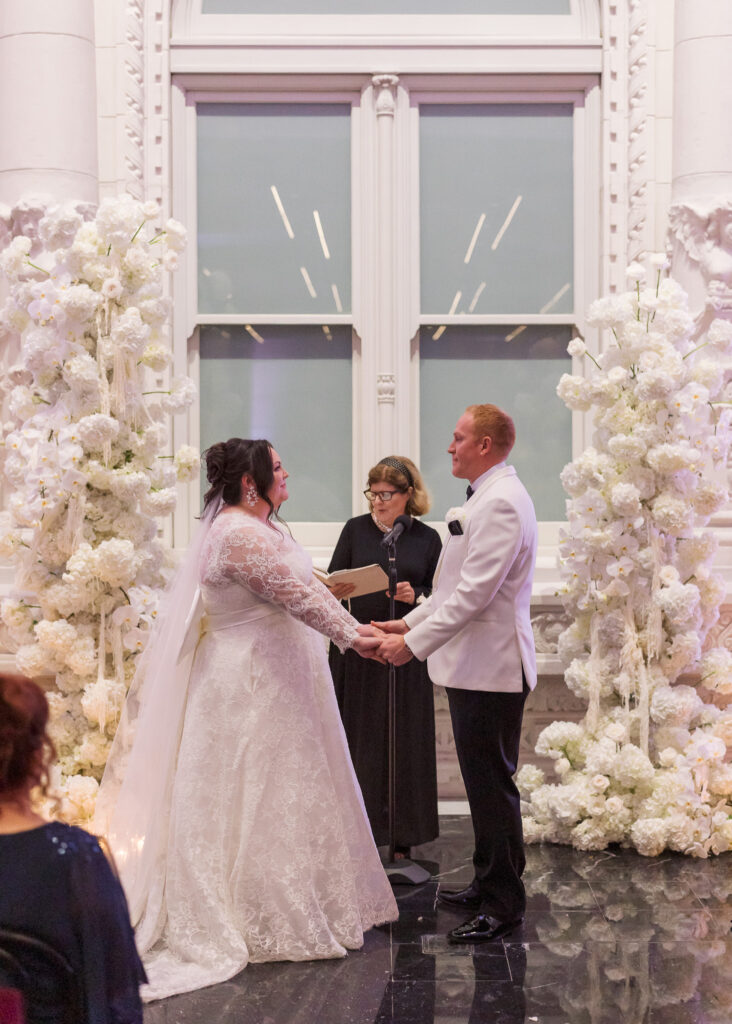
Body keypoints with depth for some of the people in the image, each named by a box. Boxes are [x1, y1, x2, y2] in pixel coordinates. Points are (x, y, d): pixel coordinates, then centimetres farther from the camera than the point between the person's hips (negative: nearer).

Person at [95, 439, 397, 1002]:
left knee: (284, 790, 16)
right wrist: (351, 635, -18)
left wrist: (355, 625, 6)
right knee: (255, 795, -1)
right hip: (251, 685, -11)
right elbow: (295, 596, -23)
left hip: (274, 680, 11)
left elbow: (306, 583, 12)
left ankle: (294, 908, 27)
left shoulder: (265, 527, 11)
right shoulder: (239, 534, -22)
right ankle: (262, 922, 10)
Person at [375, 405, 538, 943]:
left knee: (492, 784, -4)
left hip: (491, 667, -10)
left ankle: (504, 904, 4)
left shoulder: (501, 502, -17)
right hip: (476, 665, 10)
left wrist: (415, 643, -20)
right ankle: (489, 884, 26)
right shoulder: (489, 497, 17)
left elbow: (474, 592, -23)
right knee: (484, 782, 16)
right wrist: (409, 622, 15)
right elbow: (458, 585, 21)